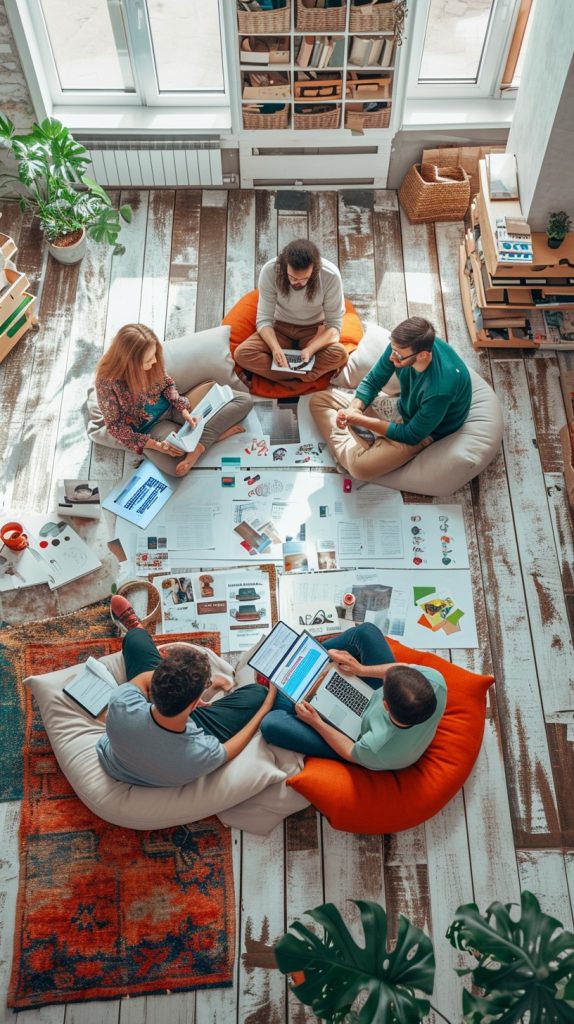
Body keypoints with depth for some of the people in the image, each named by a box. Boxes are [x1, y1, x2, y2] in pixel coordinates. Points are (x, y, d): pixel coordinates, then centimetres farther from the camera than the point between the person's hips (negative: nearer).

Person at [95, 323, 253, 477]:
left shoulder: (150, 361, -13)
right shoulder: (107, 382, -25)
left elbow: (167, 384, 4)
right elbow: (115, 426, -16)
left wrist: (184, 411, -13)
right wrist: (155, 445, -24)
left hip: (172, 406, 5)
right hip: (150, 426, -5)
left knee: (244, 401, -10)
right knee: (177, 466, -37)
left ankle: (199, 445, -20)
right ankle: (216, 433, -16)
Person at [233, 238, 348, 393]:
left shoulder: (331, 275, -24)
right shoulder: (270, 271, -23)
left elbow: (334, 324, -17)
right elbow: (264, 319, -16)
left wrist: (310, 350, -35)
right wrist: (275, 348, -37)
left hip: (315, 330, -1)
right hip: (280, 328, 1)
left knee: (340, 354, -33)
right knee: (242, 353, -26)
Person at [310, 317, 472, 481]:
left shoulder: (441, 387, -38)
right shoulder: (401, 345, -21)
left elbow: (412, 435, -27)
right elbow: (373, 380, -7)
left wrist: (359, 420, -28)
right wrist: (352, 409, -27)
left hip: (425, 430, -6)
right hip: (403, 407, 7)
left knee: (362, 466, -34)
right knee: (319, 400, 0)